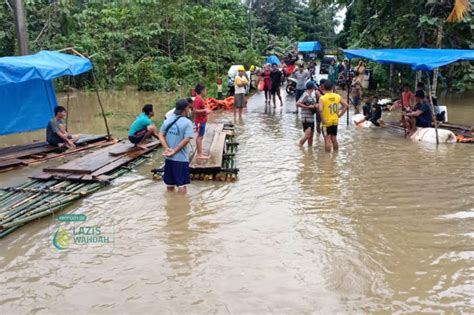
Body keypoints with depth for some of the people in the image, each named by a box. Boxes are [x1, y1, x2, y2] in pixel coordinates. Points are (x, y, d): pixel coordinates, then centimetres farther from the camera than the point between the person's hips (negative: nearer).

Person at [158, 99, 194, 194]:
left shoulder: (168, 120, 5)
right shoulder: (187, 122, -12)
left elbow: (161, 135, 2)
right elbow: (186, 139, -20)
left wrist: (167, 149, -7)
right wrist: (174, 151, -14)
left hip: (168, 157, 6)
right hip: (181, 158, -6)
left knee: (169, 182, 16)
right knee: (182, 184, 4)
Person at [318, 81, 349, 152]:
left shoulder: (322, 98, -15)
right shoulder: (337, 96, 0)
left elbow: (320, 109, -29)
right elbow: (346, 106, 0)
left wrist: (323, 119, -18)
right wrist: (339, 115, 5)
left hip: (327, 122, -5)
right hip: (335, 121, 5)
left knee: (327, 139, 1)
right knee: (334, 139, 17)